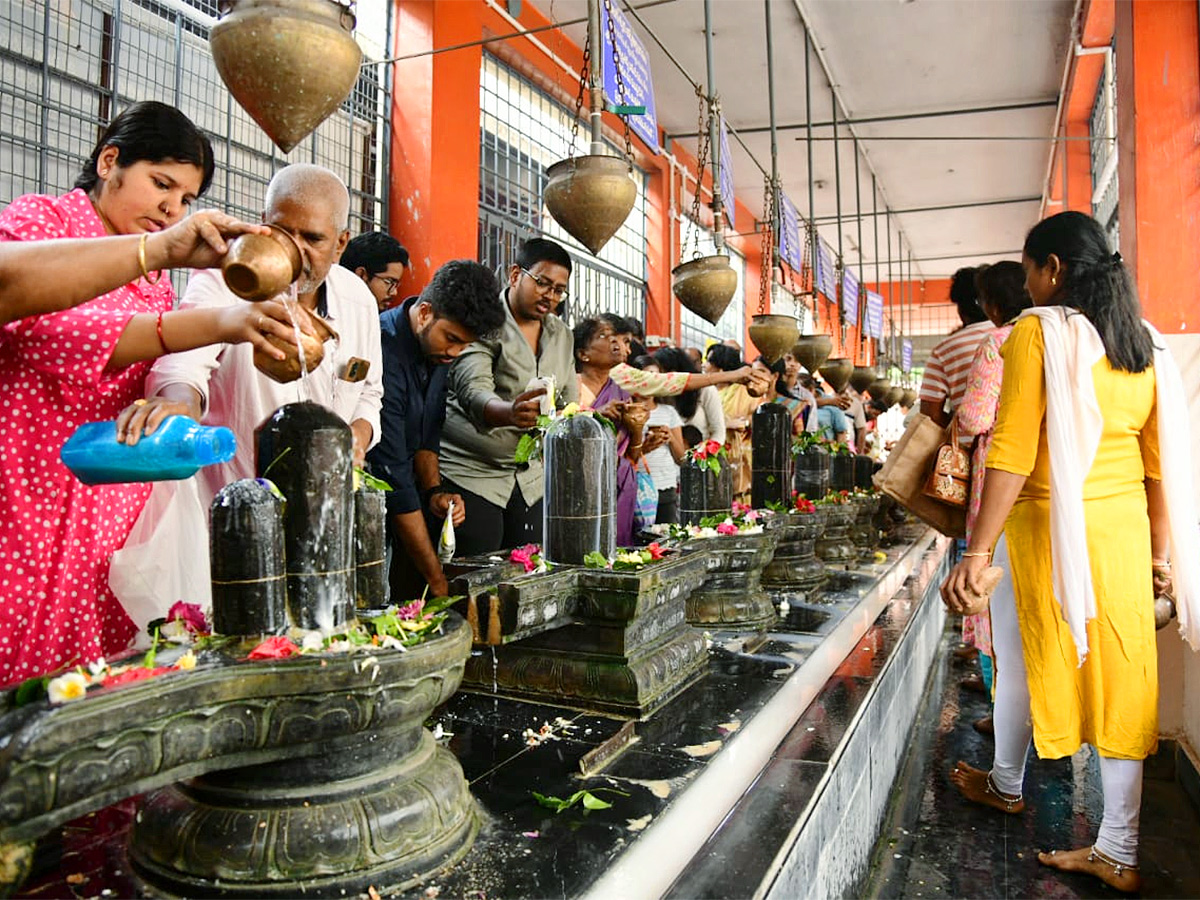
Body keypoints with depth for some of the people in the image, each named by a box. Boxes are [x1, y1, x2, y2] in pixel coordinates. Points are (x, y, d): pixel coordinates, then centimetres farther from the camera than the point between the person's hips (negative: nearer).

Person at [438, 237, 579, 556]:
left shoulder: (562, 335, 12)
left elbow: (569, 402, 17)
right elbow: (473, 393, -25)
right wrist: (509, 413, -46)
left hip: (531, 477, 6)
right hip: (471, 473, -6)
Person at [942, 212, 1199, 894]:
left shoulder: (1039, 331, -11)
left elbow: (1013, 451, -18)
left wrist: (979, 552, -19)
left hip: (1052, 527, -6)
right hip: (1126, 526, 6)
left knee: (1023, 655, 14)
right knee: (1120, 672, 9)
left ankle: (1007, 786, 35)